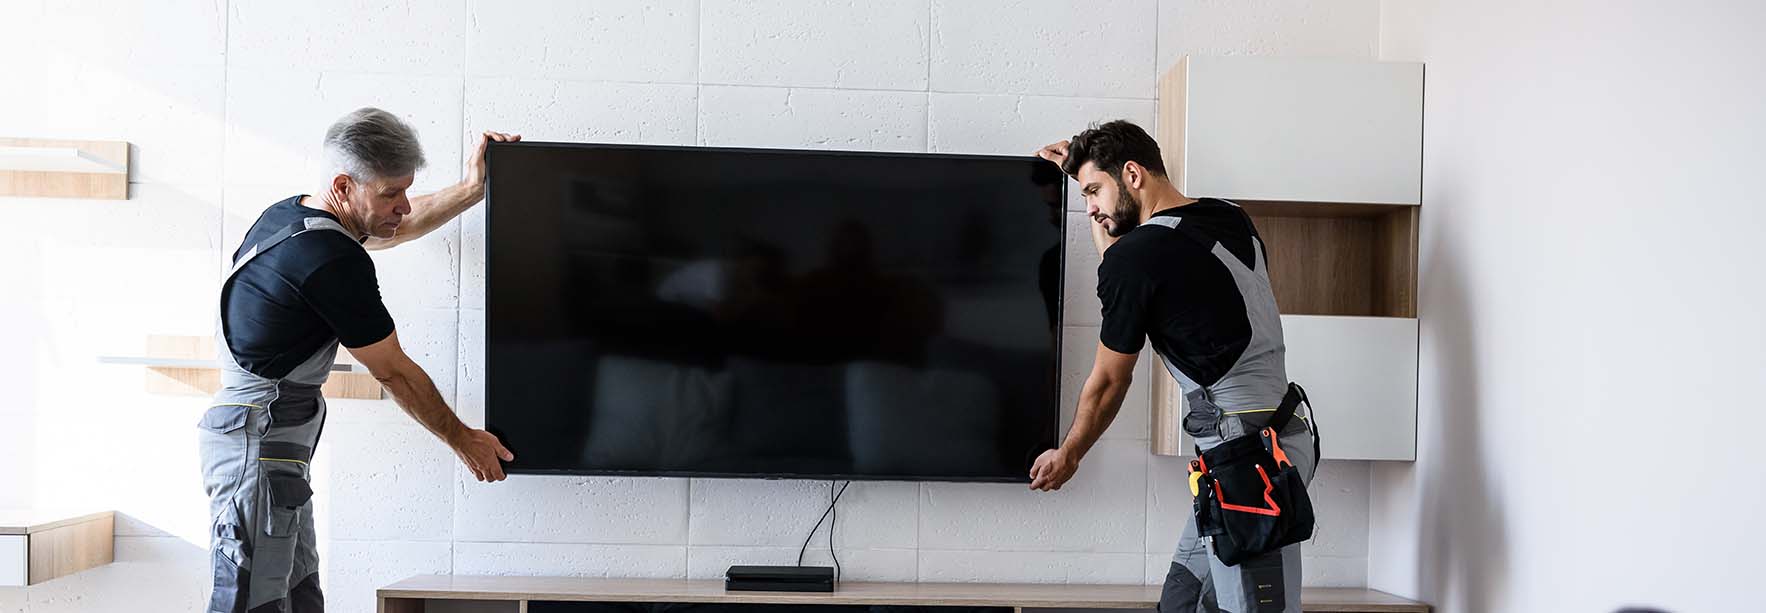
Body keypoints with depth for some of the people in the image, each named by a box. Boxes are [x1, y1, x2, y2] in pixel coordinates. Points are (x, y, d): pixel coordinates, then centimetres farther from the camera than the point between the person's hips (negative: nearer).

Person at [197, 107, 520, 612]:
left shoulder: (290, 214, 8)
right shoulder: (333, 260, -20)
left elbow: (397, 228, 28)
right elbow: (393, 372, -11)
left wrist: (473, 190, 23)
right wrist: (462, 439, 1)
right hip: (258, 444, -10)